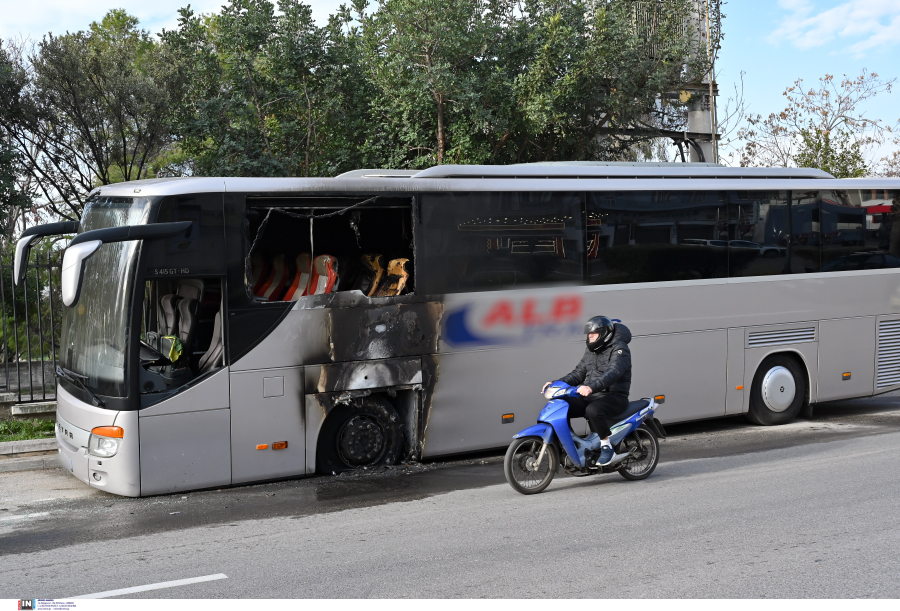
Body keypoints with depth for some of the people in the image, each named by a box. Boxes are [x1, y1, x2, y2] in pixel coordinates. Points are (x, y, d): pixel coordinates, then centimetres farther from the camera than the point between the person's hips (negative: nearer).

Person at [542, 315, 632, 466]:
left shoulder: (619, 349, -10)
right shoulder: (591, 350, 17)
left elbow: (613, 372, -27)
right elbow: (578, 373, 17)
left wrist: (591, 387, -43)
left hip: (614, 396, -8)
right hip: (590, 396, 8)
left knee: (593, 410, -39)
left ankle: (607, 447, -22)